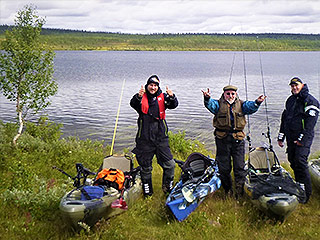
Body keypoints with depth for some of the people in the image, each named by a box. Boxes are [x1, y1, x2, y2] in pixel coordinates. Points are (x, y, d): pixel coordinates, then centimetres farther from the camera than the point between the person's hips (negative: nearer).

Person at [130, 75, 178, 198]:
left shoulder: (162, 97, 5)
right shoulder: (142, 98, 0)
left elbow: (173, 105, -11)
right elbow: (133, 104, -20)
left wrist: (172, 97, -33)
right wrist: (139, 97, -42)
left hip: (161, 137, 1)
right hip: (145, 138, -1)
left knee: (169, 164, 0)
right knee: (145, 167, 10)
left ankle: (168, 188, 21)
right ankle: (147, 191, 26)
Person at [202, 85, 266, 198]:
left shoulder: (241, 104, 9)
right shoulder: (219, 104, 5)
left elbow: (250, 106, -11)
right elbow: (211, 105, -16)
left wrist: (257, 103, -34)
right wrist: (207, 98, -39)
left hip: (238, 139, 1)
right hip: (222, 139, 0)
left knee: (239, 167, 0)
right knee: (224, 167, 7)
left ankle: (240, 191, 9)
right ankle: (228, 190, 23)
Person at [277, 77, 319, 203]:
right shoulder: (290, 100, 18)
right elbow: (284, 118, 22)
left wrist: (302, 139, -18)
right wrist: (281, 137, 17)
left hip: (303, 138, -7)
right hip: (291, 138, 7)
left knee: (300, 161, -16)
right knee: (293, 161, 9)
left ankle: (306, 192, -11)